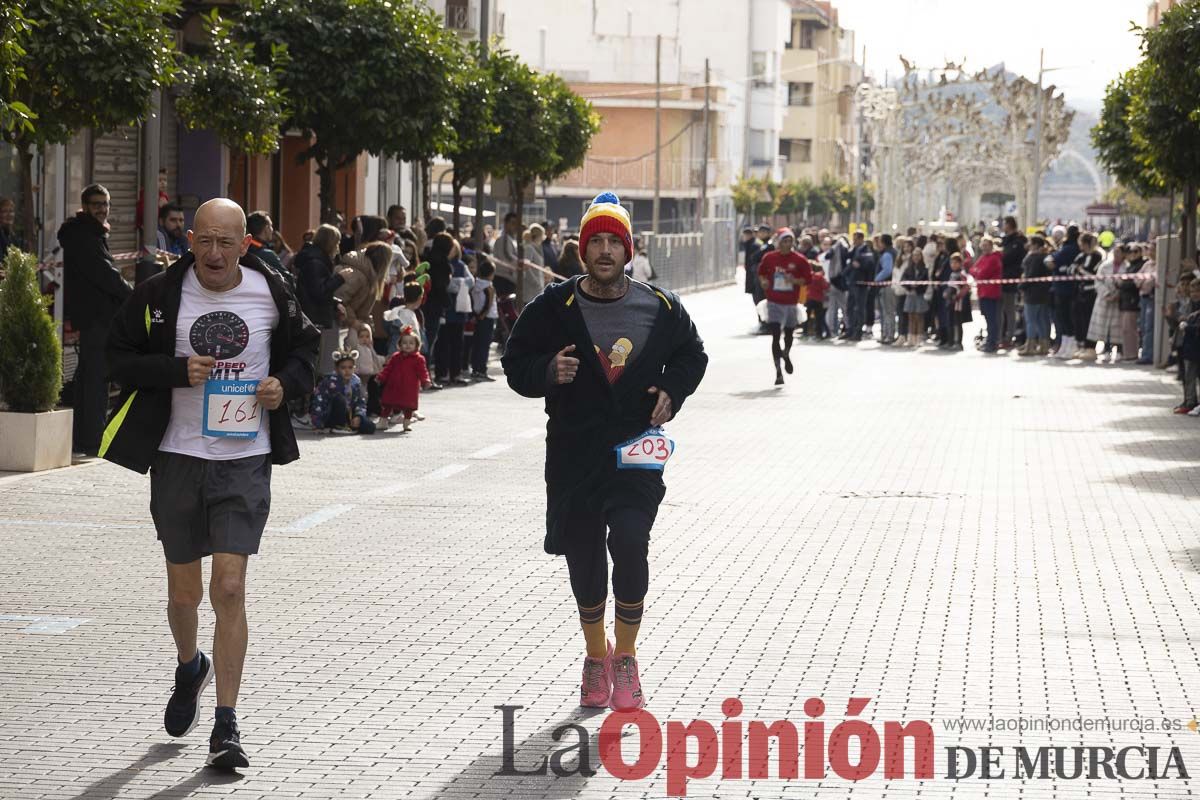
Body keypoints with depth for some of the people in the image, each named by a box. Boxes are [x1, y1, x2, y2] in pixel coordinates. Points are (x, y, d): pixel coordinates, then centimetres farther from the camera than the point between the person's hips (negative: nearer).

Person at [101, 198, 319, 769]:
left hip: (245, 462, -1)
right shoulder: (160, 295, -4)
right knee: (184, 593, 12)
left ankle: (226, 725, -5)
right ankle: (189, 668, 46)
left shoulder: (271, 295, -1)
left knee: (230, 589, -11)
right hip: (177, 458, 1)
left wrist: (285, 384, -7)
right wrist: (177, 371, -17)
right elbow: (121, 359, -1)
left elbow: (304, 348, 14)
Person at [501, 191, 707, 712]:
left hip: (636, 453, -1)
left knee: (630, 542, -19)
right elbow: (516, 365, 4)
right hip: (573, 453, 1)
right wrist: (548, 372, -18)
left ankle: (625, 658, -2)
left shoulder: (660, 308, 2)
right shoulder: (553, 308, -2)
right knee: (584, 557, 9)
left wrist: (672, 391, 0)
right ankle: (596, 656, 33)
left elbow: (691, 355, 19)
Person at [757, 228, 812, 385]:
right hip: (774, 303, -1)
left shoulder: (799, 260, -3)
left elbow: (808, 278, -1)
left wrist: (794, 281, -18)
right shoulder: (769, 258, -1)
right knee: (775, 336, -11)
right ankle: (778, 373, -9)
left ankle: (786, 355, 50)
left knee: (789, 333, 17)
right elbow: (761, 272, 14)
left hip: (791, 303, 1)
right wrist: (763, 281, -7)